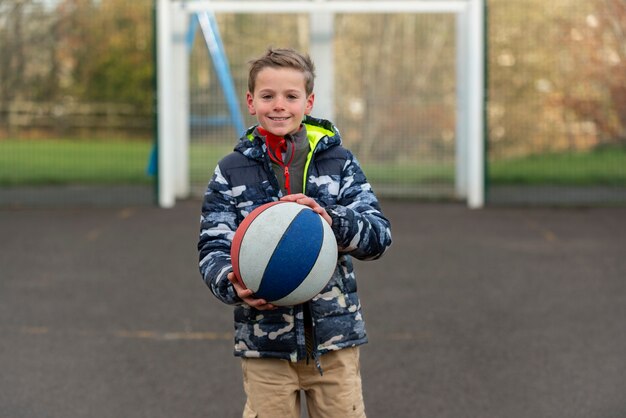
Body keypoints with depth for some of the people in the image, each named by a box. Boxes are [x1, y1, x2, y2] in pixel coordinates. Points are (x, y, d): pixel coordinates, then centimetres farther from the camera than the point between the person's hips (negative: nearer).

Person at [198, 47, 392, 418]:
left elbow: (379, 235, -5)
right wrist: (234, 286, -24)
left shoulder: (339, 161, 2)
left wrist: (333, 220, -26)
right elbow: (213, 248, -2)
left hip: (334, 336, 0)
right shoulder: (231, 172, 3)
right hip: (265, 342, 0)